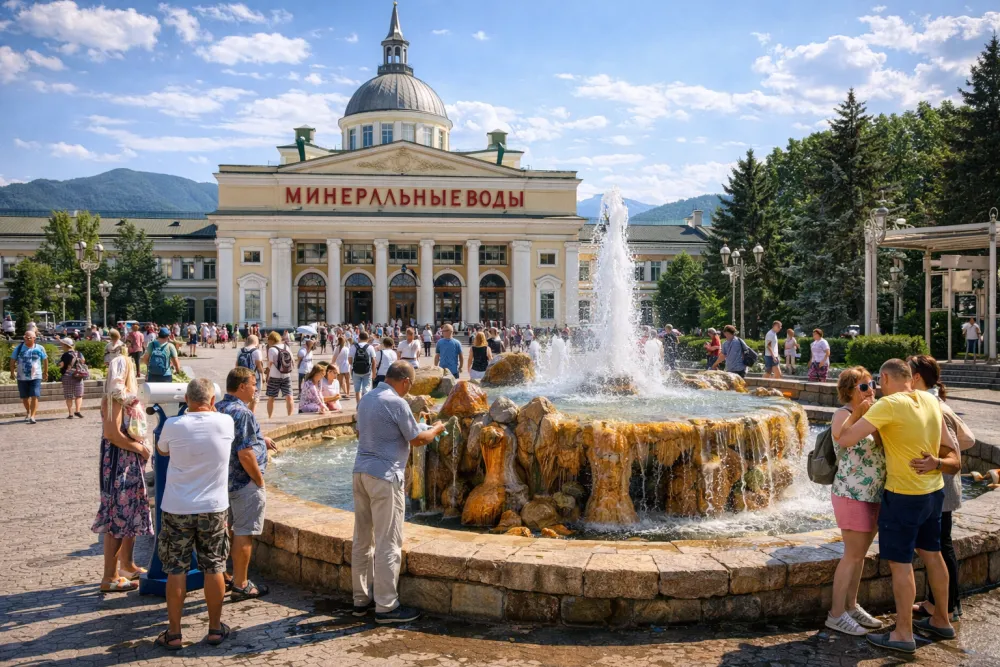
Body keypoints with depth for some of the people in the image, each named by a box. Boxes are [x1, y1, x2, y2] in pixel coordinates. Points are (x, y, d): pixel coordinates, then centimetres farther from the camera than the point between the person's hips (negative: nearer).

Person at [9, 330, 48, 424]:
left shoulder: (40, 348, 0)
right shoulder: (18, 348, 1)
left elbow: (45, 360, 11)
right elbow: (12, 360, 4)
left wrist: (45, 372, 15)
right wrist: (12, 371, -4)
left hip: (36, 377, -2)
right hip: (22, 377, 2)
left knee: (35, 397, -14)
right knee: (24, 397, 13)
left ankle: (32, 416, -13)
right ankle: (28, 411, 38)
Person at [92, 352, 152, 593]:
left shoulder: (126, 397, 13)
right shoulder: (114, 398, -16)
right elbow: (112, 434, -24)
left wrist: (140, 448, 1)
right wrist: (140, 447, -14)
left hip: (131, 462, 10)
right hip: (118, 463, -10)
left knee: (133, 514, 18)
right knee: (117, 518, -5)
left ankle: (127, 564, 31)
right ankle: (110, 577, 2)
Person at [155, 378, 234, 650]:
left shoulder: (173, 425, -10)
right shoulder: (226, 423, -8)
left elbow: (161, 450, 11)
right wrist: (211, 410, 22)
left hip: (177, 509, -1)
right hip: (214, 508, 1)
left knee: (176, 570, 9)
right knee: (214, 569, 11)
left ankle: (173, 633, 17)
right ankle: (215, 629, 22)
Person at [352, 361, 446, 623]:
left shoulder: (366, 399, 11)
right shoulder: (396, 403, -14)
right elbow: (417, 439, -8)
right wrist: (436, 429, 11)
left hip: (361, 471, 9)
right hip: (385, 476, -9)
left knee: (362, 540, 14)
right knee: (388, 543, -1)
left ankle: (361, 599, 24)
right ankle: (386, 606, 4)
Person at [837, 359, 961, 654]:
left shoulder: (888, 404, -20)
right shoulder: (930, 400, 2)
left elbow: (845, 439, -21)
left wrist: (858, 412, -7)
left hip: (904, 495, -8)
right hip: (934, 491, 8)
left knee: (900, 563, 2)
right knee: (931, 554, 21)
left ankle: (903, 634, 11)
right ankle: (941, 621, 36)